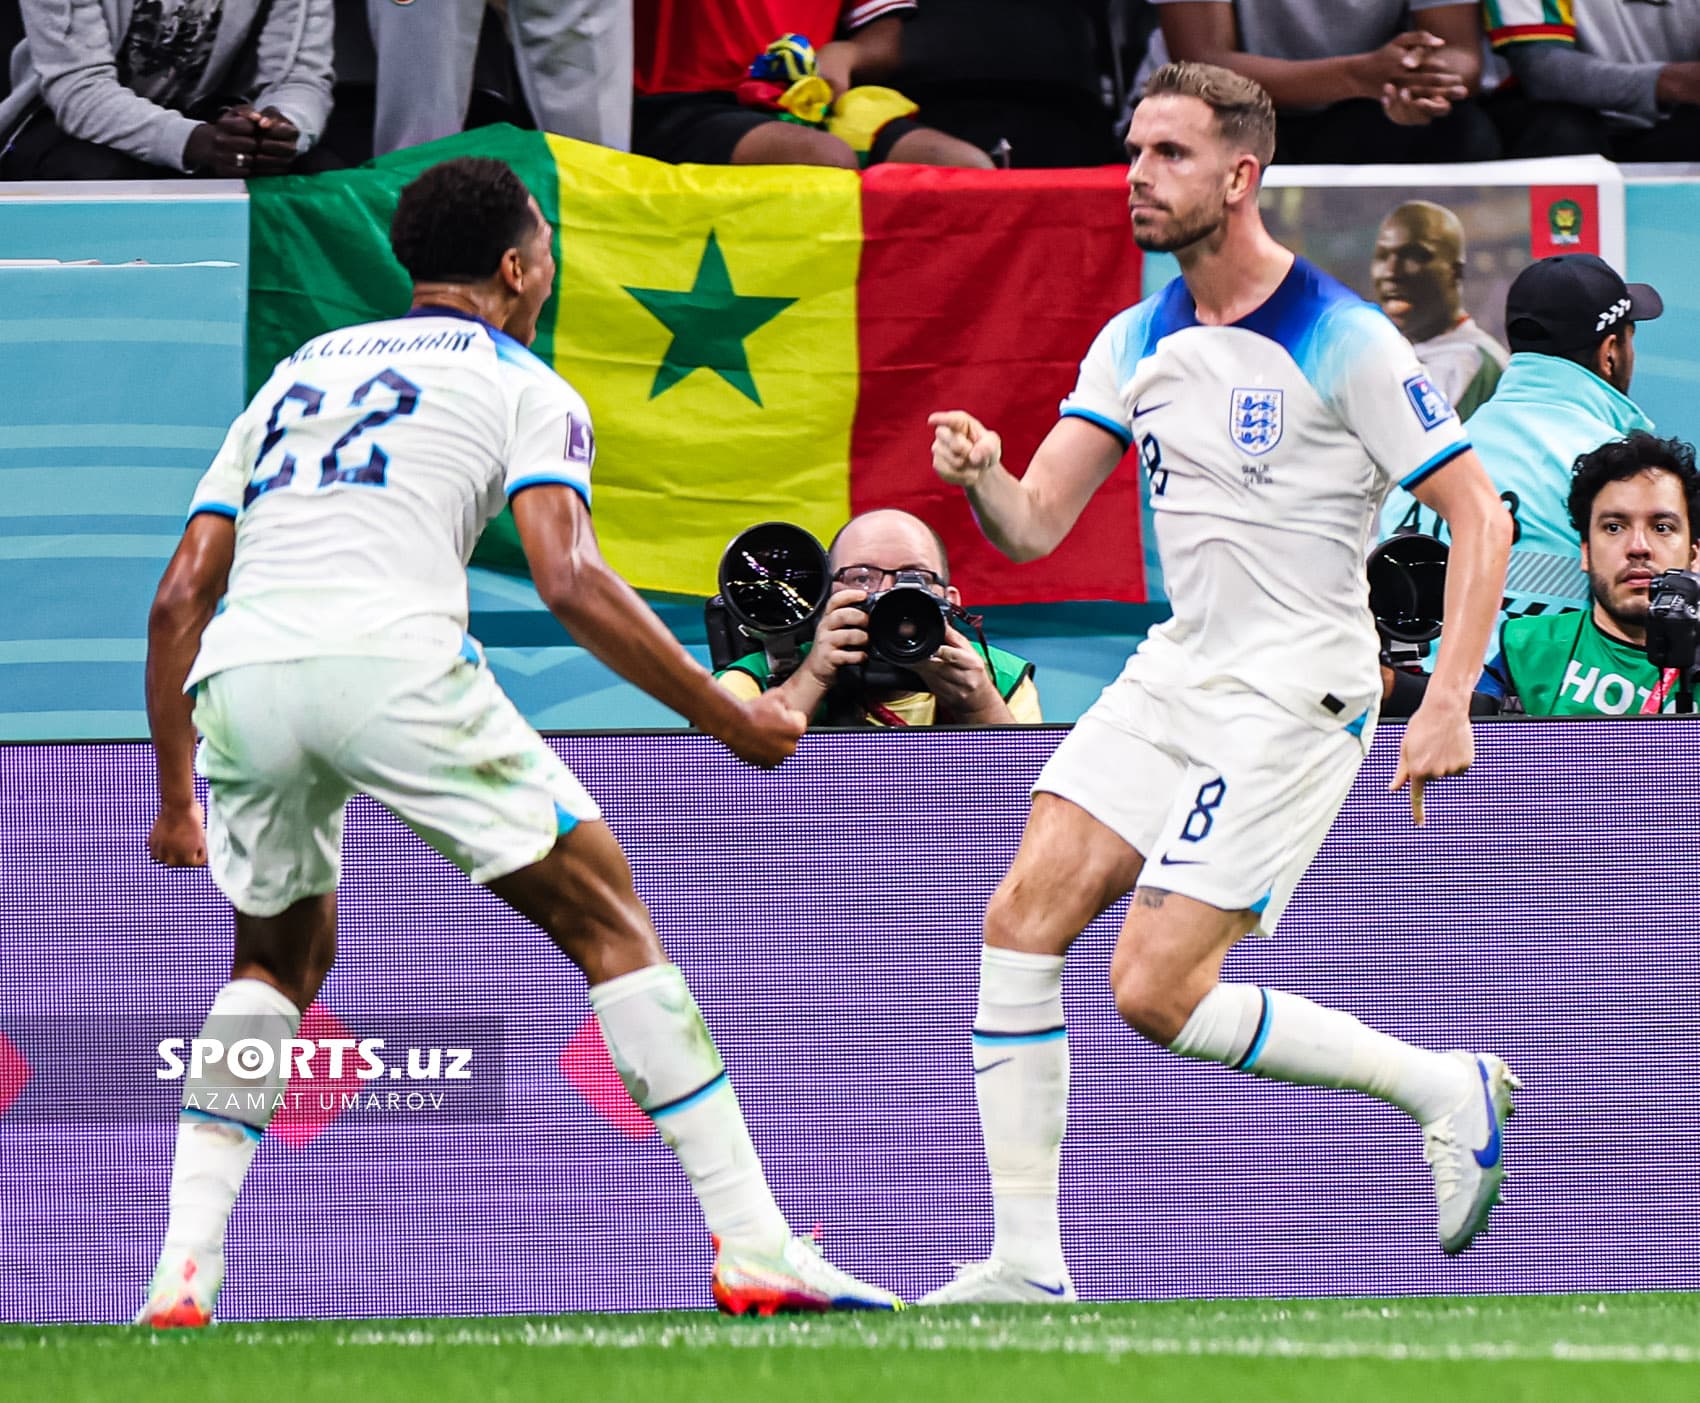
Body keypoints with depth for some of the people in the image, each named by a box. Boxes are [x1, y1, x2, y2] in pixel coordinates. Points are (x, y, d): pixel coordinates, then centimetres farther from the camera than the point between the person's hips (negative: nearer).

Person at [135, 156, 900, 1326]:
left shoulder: (295, 376, 31)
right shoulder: (522, 386, 15)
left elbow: (181, 597, 25)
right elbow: (569, 582, -3)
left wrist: (177, 796, 31)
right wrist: (728, 717, 4)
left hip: (238, 680, 5)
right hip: (390, 654, -5)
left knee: (280, 959, 28)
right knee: (609, 923, 6)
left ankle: (184, 1267, 12)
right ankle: (754, 1248, 0)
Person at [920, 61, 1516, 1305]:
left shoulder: (1346, 343, -13)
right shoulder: (1138, 342, 8)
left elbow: (1480, 513, -11)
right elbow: (1034, 525, 6)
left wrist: (1449, 701, -20)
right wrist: (982, 474, -18)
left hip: (1295, 698, -7)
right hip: (1177, 673, 7)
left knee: (1156, 990, -14)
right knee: (1024, 917, -8)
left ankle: (1448, 1090, 5)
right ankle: (1026, 1262, -5)